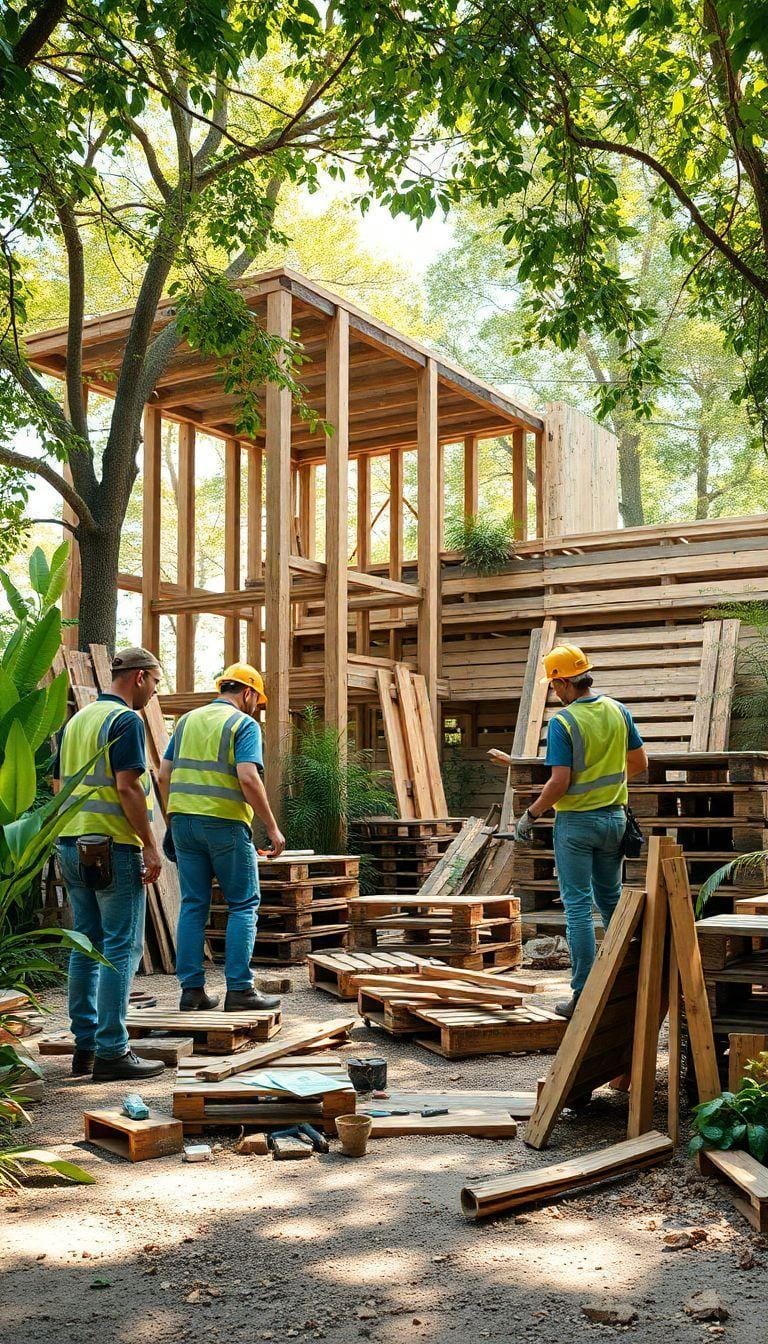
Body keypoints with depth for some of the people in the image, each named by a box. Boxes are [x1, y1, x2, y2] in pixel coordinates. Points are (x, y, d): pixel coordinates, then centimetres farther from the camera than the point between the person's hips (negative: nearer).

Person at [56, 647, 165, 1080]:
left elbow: (60, 784, 18)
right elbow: (127, 787, -18)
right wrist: (150, 845, -15)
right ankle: (112, 1052, -5)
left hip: (73, 846, 9)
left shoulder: (77, 720, 15)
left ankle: (85, 1045, 16)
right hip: (114, 847, -9)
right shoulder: (125, 720, -11)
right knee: (122, 950, -5)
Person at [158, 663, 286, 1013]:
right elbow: (248, 778, -17)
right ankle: (239, 989, 0)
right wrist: (272, 827, -12)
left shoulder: (187, 720, 15)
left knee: (193, 906, 10)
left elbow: (164, 775, 12)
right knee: (243, 905, 3)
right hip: (225, 824, -6)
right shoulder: (244, 724, -4)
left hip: (184, 820, 6)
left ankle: (191, 988, 10)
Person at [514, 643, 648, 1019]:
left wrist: (530, 815, -7)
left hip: (575, 822, -6)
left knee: (578, 906, 0)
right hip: (614, 818, 6)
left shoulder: (563, 722, -17)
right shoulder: (618, 711, 2)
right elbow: (639, 763, 10)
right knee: (611, 899, 19)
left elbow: (559, 782, -20)